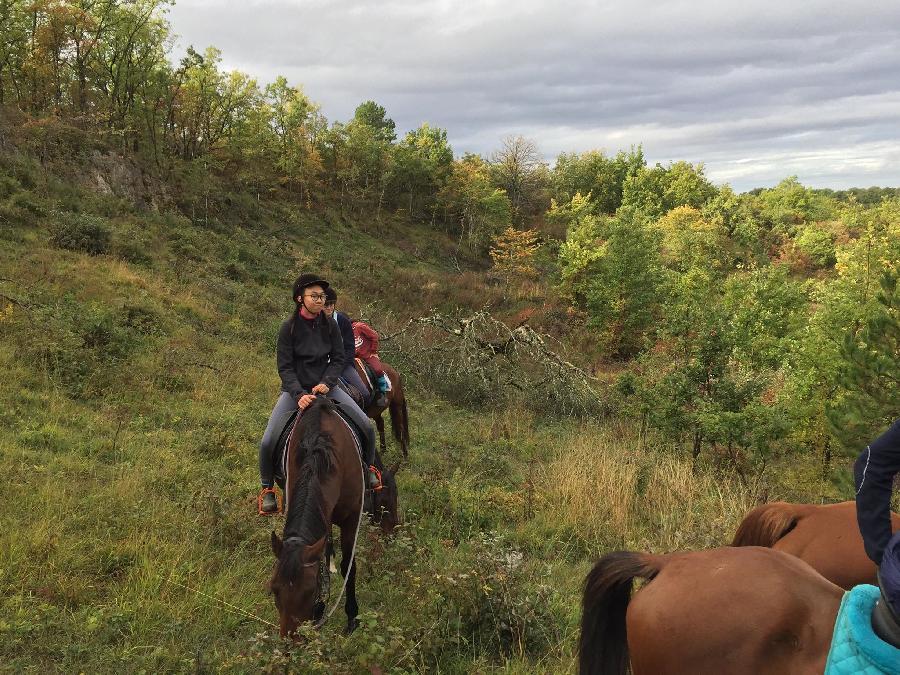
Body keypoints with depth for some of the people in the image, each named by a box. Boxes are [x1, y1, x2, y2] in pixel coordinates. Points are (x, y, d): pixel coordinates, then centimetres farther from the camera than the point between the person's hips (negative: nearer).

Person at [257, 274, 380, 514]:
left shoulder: (330, 325, -2)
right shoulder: (289, 328, -11)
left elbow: (338, 359, 2)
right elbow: (285, 367, -12)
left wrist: (326, 383, -15)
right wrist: (299, 394, -25)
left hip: (325, 385, 3)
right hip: (295, 388, -2)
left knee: (367, 426, -8)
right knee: (268, 441, -17)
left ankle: (368, 469, 20)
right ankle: (267, 488, 8)